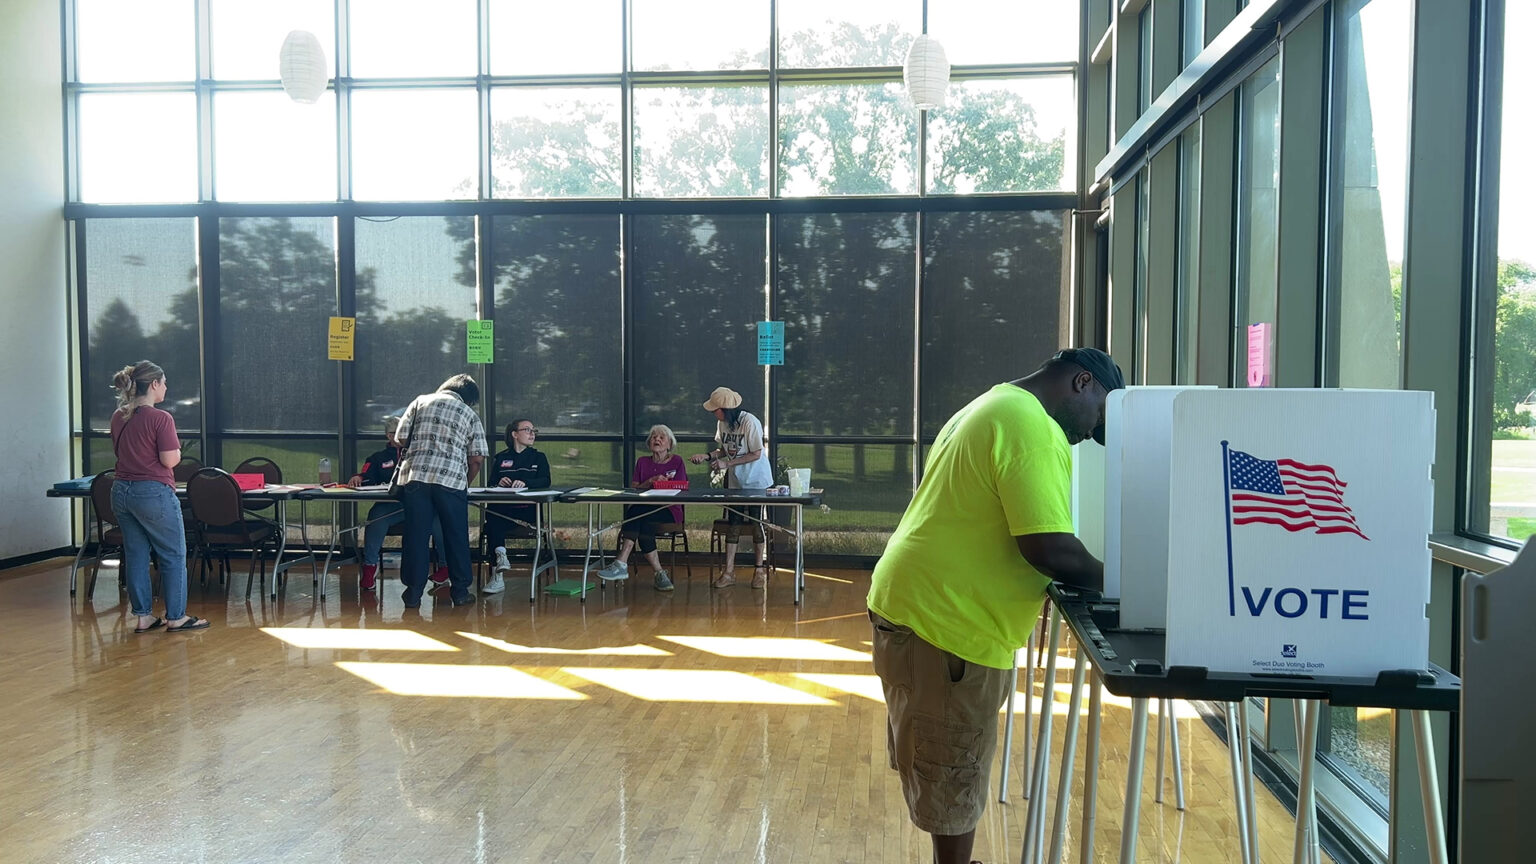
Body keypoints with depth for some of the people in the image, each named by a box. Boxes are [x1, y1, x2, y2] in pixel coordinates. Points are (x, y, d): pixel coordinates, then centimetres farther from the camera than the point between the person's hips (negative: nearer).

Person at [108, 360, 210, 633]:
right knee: (173, 555, 5)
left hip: (122, 491, 7)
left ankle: (143, 616, 18)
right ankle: (176, 617, 10)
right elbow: (170, 460, -17)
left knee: (135, 555, 13)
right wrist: (178, 450, 2)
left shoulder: (118, 417, 6)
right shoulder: (160, 418, -16)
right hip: (153, 493, -7)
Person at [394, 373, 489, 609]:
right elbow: (477, 458, 6)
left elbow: (401, 438, 9)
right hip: (452, 479, -1)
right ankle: (460, 591, 15)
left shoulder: (420, 402, 15)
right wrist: (465, 482, 20)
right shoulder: (469, 415, 12)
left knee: (415, 535, 6)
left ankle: (413, 593, 10)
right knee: (456, 536, 9)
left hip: (414, 475, 1)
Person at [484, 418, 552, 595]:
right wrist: (499, 483, -11)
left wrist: (525, 483, -20)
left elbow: (545, 481, -1)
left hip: (527, 509, -2)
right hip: (502, 506, 2)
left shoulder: (538, 457, 17)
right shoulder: (501, 458, 23)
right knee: (492, 516, -36)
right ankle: (500, 557, -42)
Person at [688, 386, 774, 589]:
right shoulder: (722, 423, -2)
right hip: (734, 481, 6)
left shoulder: (750, 423, -22)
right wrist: (707, 456, -8)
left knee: (756, 523, 3)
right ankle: (729, 572, 8)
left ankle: (759, 570, 16)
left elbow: (756, 454, -19)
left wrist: (727, 463, -22)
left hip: (757, 481, -6)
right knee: (732, 523, 5)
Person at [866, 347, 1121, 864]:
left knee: (945, 773, 22)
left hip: (916, 605, 10)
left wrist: (1080, 577, 14)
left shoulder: (993, 407, 18)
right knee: (954, 781, 4)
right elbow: (1050, 548, -23)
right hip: (944, 624, -10)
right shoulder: (1031, 425, -16)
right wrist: (1111, 582, -5)